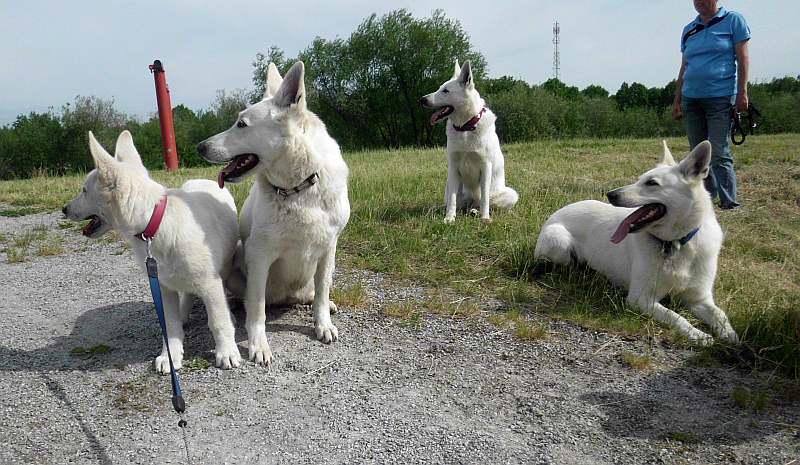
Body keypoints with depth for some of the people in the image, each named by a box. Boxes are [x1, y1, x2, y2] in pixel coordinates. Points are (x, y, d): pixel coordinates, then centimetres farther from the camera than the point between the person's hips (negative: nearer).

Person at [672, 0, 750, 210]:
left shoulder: (733, 20, 3)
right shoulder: (688, 30, 15)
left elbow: (743, 58, -2)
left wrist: (742, 92, -9)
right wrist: (677, 100, 14)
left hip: (720, 98, -5)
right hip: (691, 99, 5)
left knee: (719, 153, -9)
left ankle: (729, 202, -2)